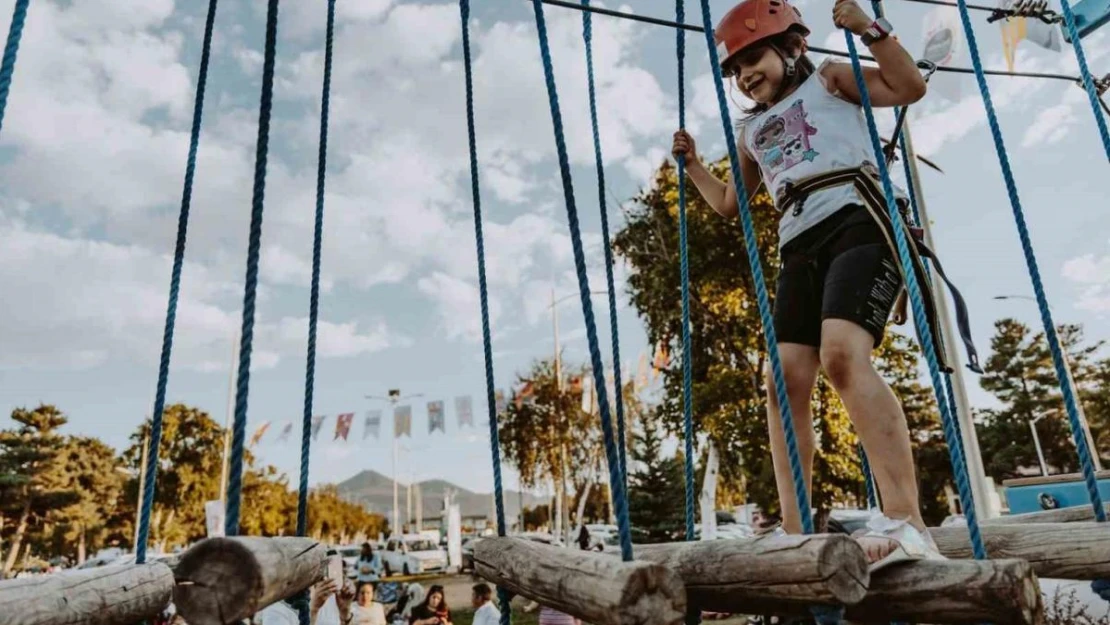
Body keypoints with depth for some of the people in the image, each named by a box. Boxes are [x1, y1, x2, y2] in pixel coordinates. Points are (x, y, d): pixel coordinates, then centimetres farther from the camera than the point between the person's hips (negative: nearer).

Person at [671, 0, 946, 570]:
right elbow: (729, 204, 36)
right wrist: (691, 164, 27)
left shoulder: (828, 78, 16)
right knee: (784, 380, -9)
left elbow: (910, 88, 4)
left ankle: (905, 523, -34)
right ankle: (794, 537, -8)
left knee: (842, 354, -30)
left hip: (856, 221, -6)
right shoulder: (751, 130, 29)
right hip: (800, 247, 6)